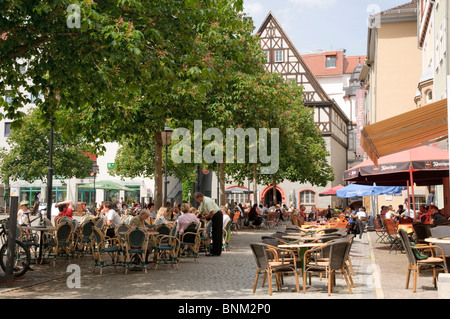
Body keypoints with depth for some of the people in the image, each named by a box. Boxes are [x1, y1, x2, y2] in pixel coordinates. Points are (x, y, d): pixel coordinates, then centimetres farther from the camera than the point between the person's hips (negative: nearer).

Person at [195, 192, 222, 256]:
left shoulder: (207, 201, -23)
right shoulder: (202, 202, 8)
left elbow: (212, 212, -28)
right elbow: (201, 211, 18)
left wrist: (206, 217, -14)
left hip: (217, 215, -10)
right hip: (214, 217, 10)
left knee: (216, 234, -7)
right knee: (214, 234, 12)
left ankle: (216, 252, -4)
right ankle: (213, 250, 18)